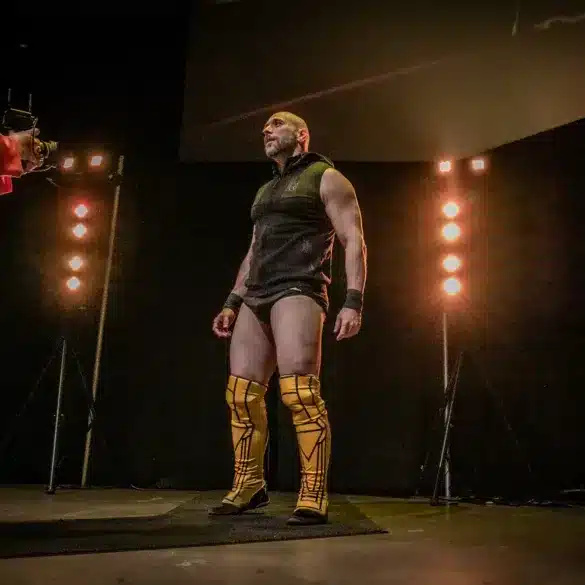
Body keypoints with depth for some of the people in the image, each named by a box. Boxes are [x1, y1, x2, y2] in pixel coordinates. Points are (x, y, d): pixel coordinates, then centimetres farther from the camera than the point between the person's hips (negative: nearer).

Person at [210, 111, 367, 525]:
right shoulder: (265, 192, 28)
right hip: (256, 297, 8)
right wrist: (232, 304, 21)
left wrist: (353, 302, -17)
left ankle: (314, 499, -15)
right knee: (242, 393, 4)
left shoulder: (325, 178, 5)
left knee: (299, 391, -20)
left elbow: (353, 241, -5)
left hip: (298, 291, -8)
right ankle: (249, 487, 16)